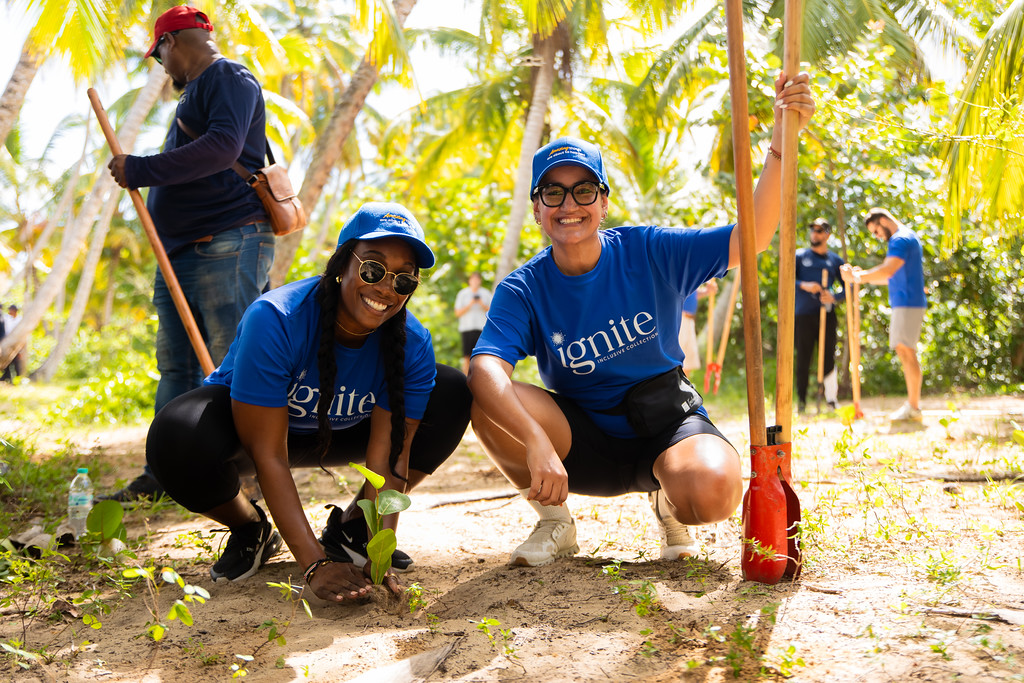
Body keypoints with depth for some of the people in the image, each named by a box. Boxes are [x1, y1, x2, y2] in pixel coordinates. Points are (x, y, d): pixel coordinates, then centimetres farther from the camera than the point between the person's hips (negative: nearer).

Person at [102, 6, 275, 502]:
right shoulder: (195, 93, 27)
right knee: (176, 368, 8)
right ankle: (163, 476, 12)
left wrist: (140, 170, -17)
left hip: (229, 247, -10)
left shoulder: (228, 78, -3)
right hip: (182, 252, 10)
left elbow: (223, 145, -20)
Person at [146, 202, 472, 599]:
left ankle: (351, 527, 0)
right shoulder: (275, 320, -34)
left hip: (340, 430, 4)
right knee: (176, 439, -37)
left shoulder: (413, 345, -22)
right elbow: (268, 455, -34)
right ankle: (250, 529, -1)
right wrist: (315, 565, -40)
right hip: (246, 424, -3)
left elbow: (388, 458, -24)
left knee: (453, 395, -14)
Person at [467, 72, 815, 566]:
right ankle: (554, 524, -2)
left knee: (713, 492, -35)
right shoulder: (523, 291, -12)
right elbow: (486, 369, -30)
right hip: (584, 441, 1)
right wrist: (537, 443, -48)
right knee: (489, 405, -28)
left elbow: (750, 239, -17)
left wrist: (781, 145, -31)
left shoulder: (649, 253, -10)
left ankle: (667, 500, 6)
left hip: (667, 424, -1)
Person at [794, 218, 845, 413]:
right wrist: (804, 285, -19)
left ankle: (832, 399, 6)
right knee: (803, 359, 0)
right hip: (803, 315, -1)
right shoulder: (799, 256, 10)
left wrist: (834, 297, -9)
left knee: (828, 357, -2)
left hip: (826, 315, 1)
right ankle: (801, 401, 8)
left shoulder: (835, 260, 13)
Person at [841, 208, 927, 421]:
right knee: (904, 351, 11)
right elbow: (892, 276, 25)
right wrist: (863, 275, 15)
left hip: (908, 303, -11)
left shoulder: (901, 240, -12)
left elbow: (887, 271, -25)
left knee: (906, 351, -10)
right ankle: (912, 402, 14)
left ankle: (913, 408, -9)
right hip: (904, 303, 11)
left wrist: (856, 277, -18)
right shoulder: (906, 238, 22)